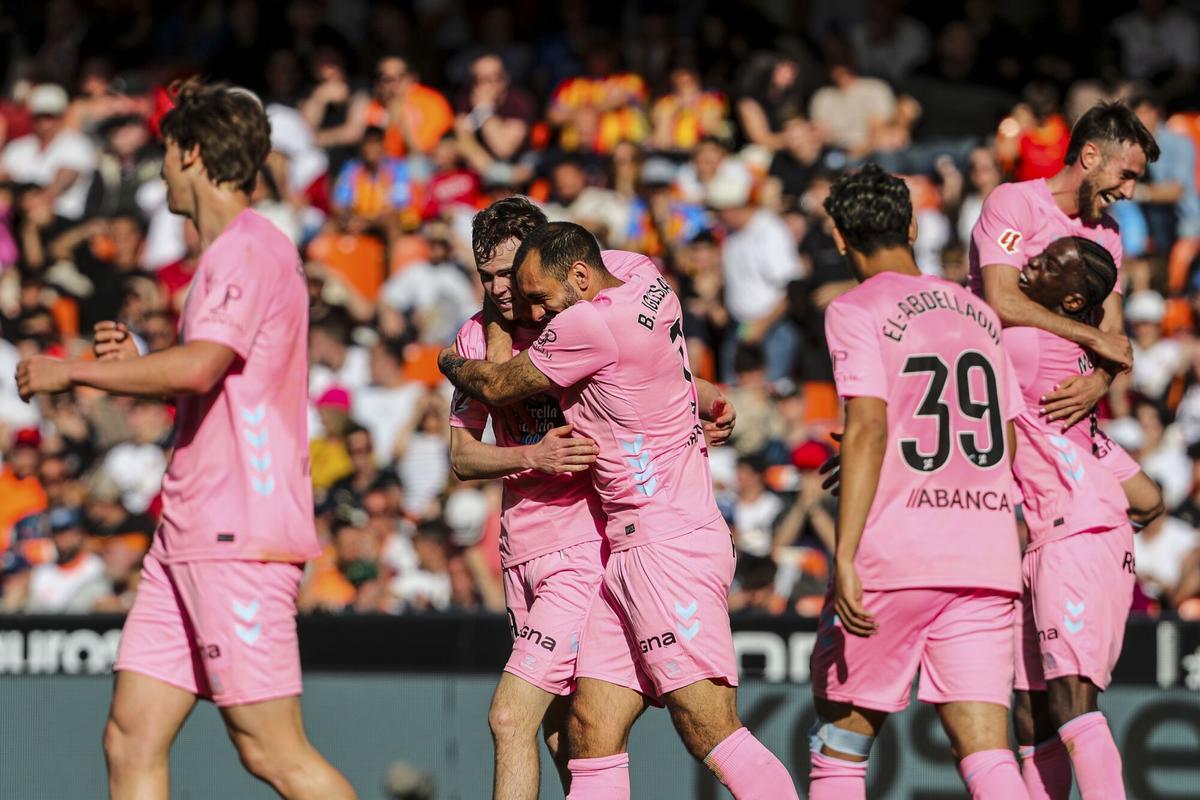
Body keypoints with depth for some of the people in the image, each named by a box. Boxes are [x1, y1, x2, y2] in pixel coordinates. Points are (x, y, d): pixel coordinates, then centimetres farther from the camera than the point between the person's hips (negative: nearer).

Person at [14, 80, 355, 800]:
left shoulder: (251, 248, -10)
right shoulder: (229, 253, 21)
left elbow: (199, 366, -26)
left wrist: (73, 371, -15)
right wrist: (136, 368, 16)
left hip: (238, 535, -10)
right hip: (190, 536, 10)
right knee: (131, 740, 4)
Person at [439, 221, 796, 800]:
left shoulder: (591, 324, -13)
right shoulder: (648, 282, 12)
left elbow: (498, 387, 3)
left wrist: (452, 363, 21)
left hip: (670, 547, -10)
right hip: (627, 554, 10)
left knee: (711, 734, -16)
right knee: (590, 730, 4)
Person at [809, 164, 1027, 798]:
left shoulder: (856, 312, -2)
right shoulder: (978, 313, 17)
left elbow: (868, 429, -15)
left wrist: (846, 557, -18)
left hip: (894, 555, -5)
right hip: (988, 557, 5)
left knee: (840, 745, 9)